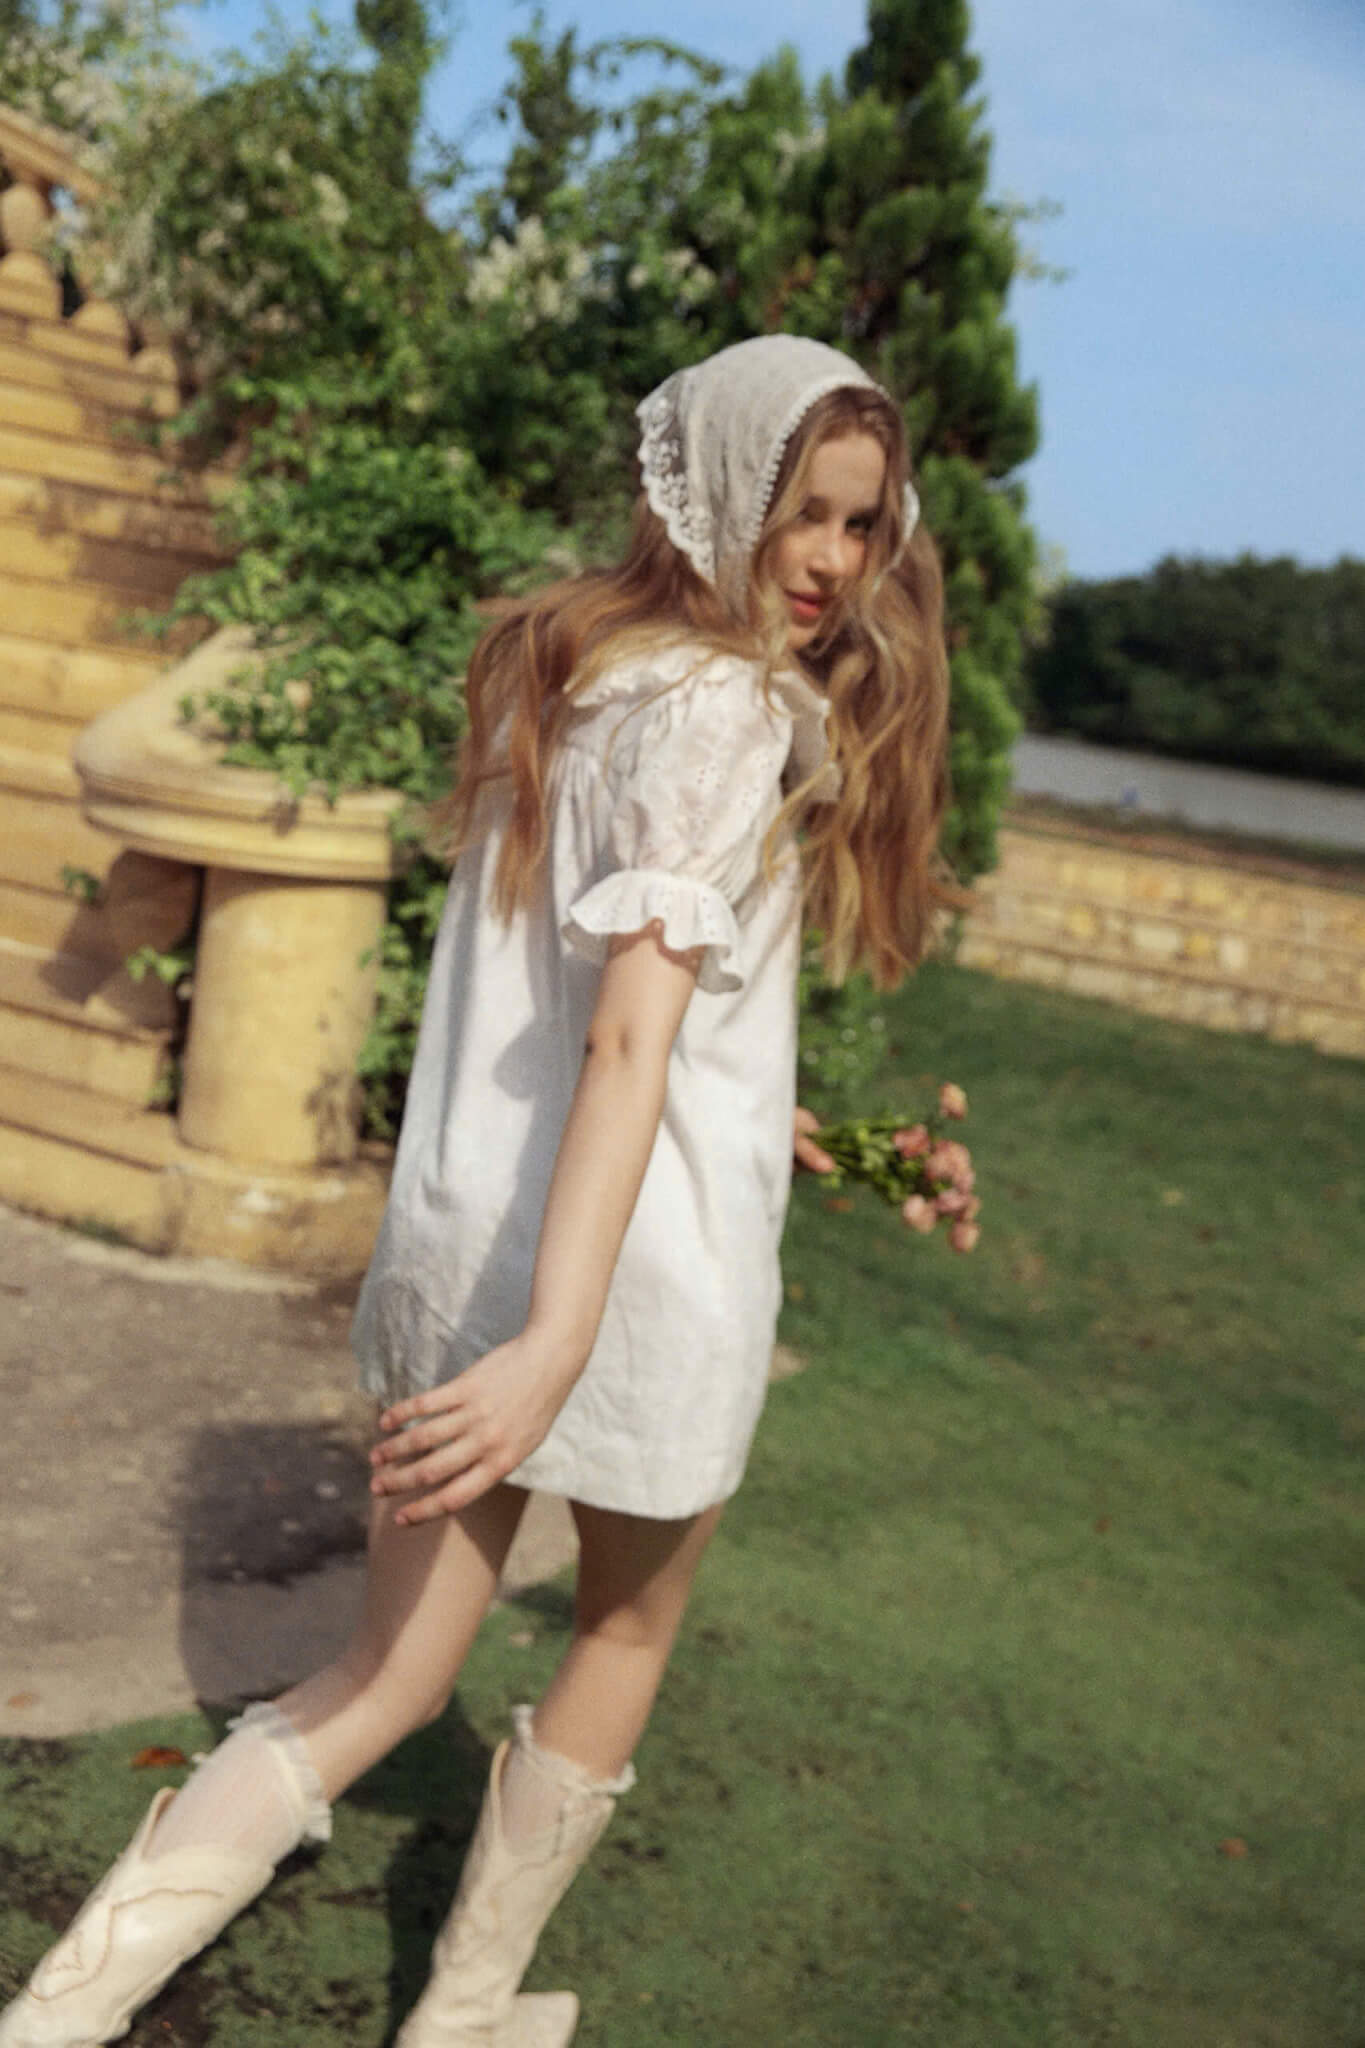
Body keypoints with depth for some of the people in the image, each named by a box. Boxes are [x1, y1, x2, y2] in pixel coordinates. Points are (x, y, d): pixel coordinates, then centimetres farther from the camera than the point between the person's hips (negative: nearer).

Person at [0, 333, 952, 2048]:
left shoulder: (551, 663, 11)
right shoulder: (726, 706, -14)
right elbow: (630, 1030, -25)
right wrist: (559, 1343, -30)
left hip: (456, 1242, 7)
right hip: (645, 1265, -7)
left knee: (384, 1684, 15)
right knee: (626, 1634, 21)